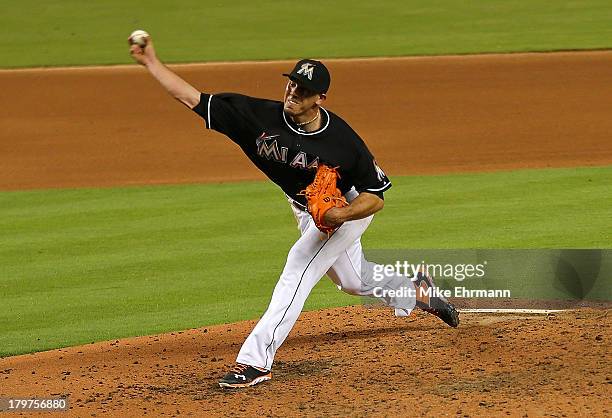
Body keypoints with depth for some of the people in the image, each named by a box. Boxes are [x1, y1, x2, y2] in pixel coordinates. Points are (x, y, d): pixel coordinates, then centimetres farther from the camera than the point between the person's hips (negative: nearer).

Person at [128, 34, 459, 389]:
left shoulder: (342, 140, -34)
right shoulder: (261, 117, -27)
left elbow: (377, 196, -24)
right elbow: (194, 98, -28)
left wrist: (340, 215, -42)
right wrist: (150, 62, -37)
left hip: (348, 207, -6)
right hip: (305, 209, 6)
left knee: (300, 265, -24)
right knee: (353, 279, 23)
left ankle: (257, 359, -25)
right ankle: (415, 293, 52)